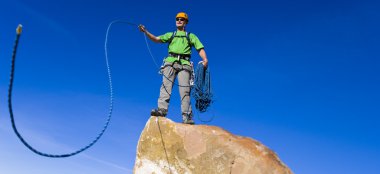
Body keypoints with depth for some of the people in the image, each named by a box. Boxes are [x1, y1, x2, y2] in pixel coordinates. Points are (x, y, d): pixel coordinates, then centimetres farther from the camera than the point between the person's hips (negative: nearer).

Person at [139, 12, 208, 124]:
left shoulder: (191, 36, 25)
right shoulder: (170, 35, 28)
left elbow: (200, 49, 12)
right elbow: (156, 39, 12)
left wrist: (205, 59, -9)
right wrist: (146, 32, -4)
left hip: (184, 63, -1)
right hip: (170, 61, 1)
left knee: (185, 89, -12)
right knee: (166, 85, -16)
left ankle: (187, 116, -17)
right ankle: (162, 109, -26)